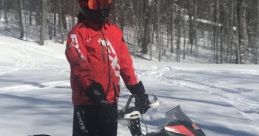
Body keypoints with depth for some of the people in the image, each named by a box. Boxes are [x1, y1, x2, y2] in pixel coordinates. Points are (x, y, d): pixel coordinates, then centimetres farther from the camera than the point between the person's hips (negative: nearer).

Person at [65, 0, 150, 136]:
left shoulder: (115, 31, 13)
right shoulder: (78, 33, -6)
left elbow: (125, 63, 16)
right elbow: (80, 66, -18)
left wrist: (138, 90, 10)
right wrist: (94, 90, -30)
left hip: (110, 100, 7)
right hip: (87, 102, -7)